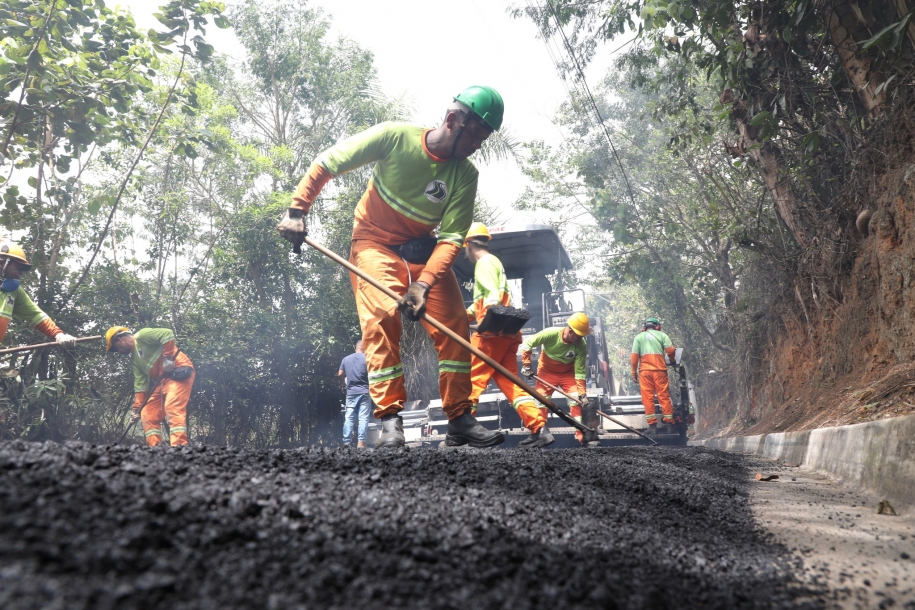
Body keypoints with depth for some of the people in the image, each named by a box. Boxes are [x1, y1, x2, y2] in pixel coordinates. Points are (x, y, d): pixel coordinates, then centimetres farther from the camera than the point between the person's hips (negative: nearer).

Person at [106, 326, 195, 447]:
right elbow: (140, 384, 19)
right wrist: (137, 407, 13)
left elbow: (167, 334, -17)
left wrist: (167, 357, -20)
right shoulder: (134, 359, 23)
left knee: (172, 409, -24)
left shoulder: (142, 336, -3)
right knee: (148, 414, 7)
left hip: (179, 371, -10)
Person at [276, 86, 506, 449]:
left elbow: (451, 238, -18)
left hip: (424, 250, 3)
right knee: (382, 319, -22)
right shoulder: (394, 137, -19)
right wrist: (297, 211, -15)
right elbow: (327, 163, -11)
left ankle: (460, 421, 0)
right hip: (375, 243, -3)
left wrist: (423, 284, -32)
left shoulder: (465, 175, -13)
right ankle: (389, 421, -17)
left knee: (455, 325, -8)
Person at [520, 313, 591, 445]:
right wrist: (526, 365, -16)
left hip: (568, 373, 1)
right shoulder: (550, 334, -30)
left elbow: (580, 372, -19)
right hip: (547, 371, -1)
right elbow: (527, 344, -18)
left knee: (577, 400, -12)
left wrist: (582, 393, -22)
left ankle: (581, 433, -6)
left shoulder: (581, 345, -24)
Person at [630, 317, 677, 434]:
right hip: (660, 369, 0)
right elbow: (670, 350, 1)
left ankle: (652, 425, -4)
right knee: (664, 396, 4)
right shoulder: (662, 335, 12)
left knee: (648, 397, 0)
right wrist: (672, 360, 20)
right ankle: (668, 421, 3)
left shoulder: (639, 337, 13)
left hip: (645, 370, 0)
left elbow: (634, 356, 4)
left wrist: (634, 372, 8)